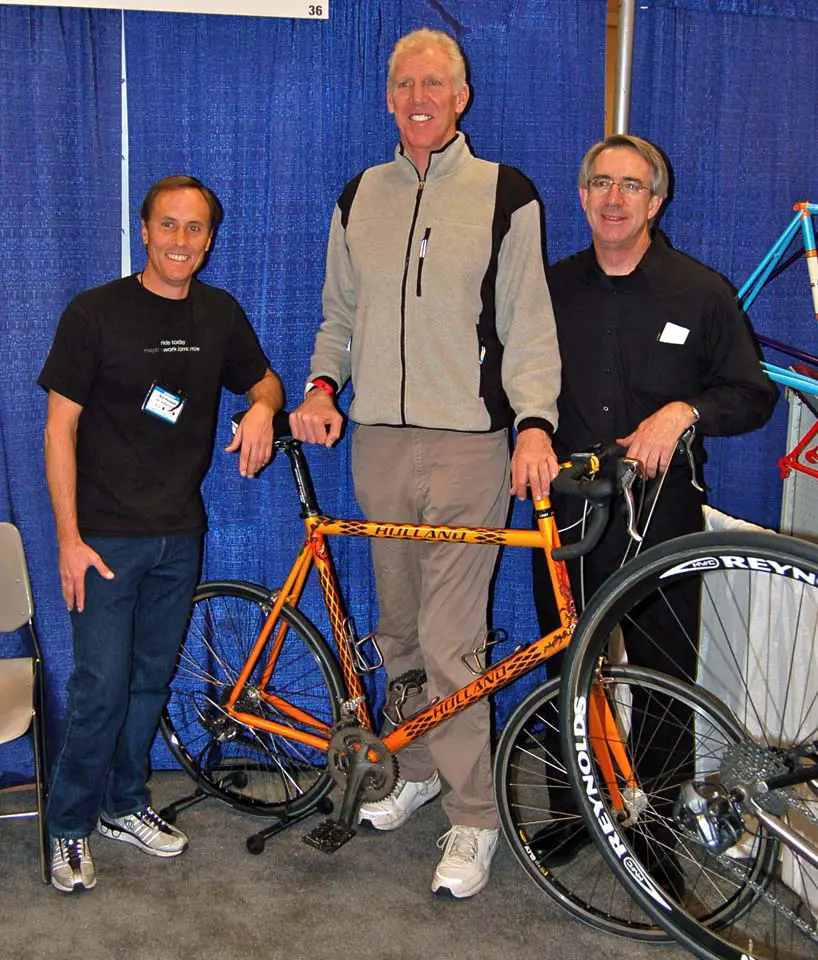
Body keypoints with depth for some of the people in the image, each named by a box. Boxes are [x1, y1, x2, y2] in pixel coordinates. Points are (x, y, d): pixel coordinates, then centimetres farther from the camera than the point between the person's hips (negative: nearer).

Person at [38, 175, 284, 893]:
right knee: (101, 687, -3)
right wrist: (69, 539, -12)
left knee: (153, 678, 13)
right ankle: (70, 827, 16)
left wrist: (263, 407, -6)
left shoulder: (220, 314, 5)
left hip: (179, 534, 5)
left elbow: (263, 379, 20)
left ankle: (126, 805, 31)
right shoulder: (96, 313, -8)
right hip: (106, 536, -4)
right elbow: (61, 426, -8)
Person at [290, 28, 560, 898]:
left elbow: (528, 325, -3)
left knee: (450, 641, -6)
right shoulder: (360, 198, 13)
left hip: (468, 444, -4)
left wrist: (534, 423, -18)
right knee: (397, 628, 14)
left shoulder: (504, 194, 0)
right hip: (378, 441, 5)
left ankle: (472, 818, 7)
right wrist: (321, 387, 0)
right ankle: (415, 770, 33)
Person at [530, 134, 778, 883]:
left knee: (663, 680, 3)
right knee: (567, 670, 10)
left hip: (659, 518, -2)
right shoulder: (552, 287, 10)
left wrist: (684, 411, -15)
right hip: (567, 512, 3)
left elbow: (754, 394, 2)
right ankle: (570, 808, 27)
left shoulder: (700, 291, 1)